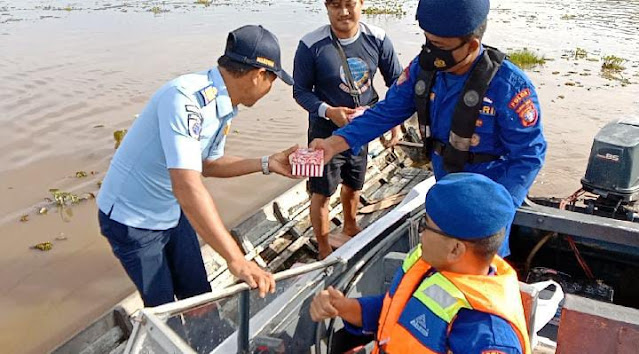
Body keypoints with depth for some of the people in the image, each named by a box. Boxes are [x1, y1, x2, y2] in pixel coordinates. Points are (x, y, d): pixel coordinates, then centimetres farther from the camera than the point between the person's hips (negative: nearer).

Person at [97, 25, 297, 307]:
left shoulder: (224, 106, -5)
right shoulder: (185, 99, -33)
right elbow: (187, 185, -42)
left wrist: (267, 164, 2)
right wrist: (236, 260, -44)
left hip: (173, 213, 8)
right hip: (131, 220, -7)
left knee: (199, 297, 14)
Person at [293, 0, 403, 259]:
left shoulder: (377, 39, -8)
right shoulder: (311, 46, -18)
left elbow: (396, 81, 3)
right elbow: (301, 91, -11)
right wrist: (329, 111, -27)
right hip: (327, 130, -4)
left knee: (354, 186, 23)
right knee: (321, 193, 3)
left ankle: (350, 226, 52)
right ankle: (324, 250, 24)